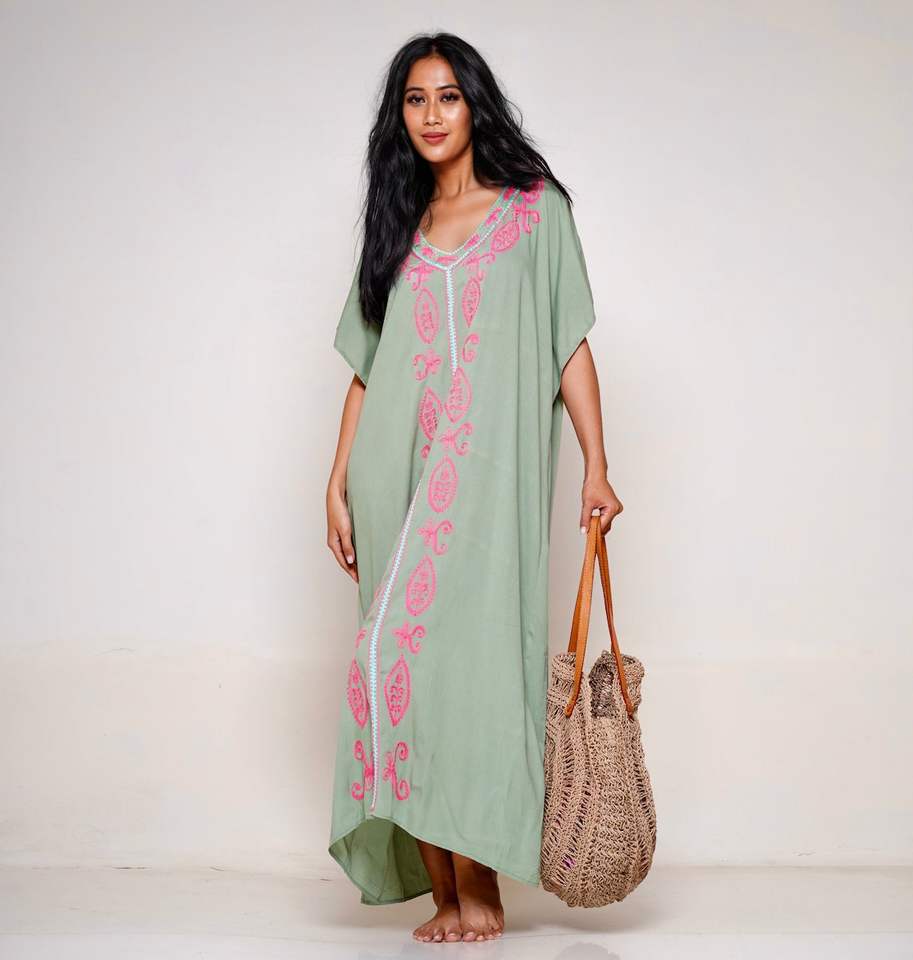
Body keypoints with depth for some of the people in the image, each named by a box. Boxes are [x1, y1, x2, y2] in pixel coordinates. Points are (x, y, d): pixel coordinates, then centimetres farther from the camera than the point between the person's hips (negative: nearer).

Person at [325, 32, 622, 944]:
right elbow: (365, 370, 16)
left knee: (462, 654, -14)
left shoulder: (536, 209, 10)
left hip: (489, 470, -4)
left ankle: (478, 879, -6)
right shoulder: (397, 228, 19)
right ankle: (447, 887, 3)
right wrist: (338, 486, 8)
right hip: (399, 477, 4)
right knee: (414, 660, -1)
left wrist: (597, 468, -4)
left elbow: (570, 349, 5)